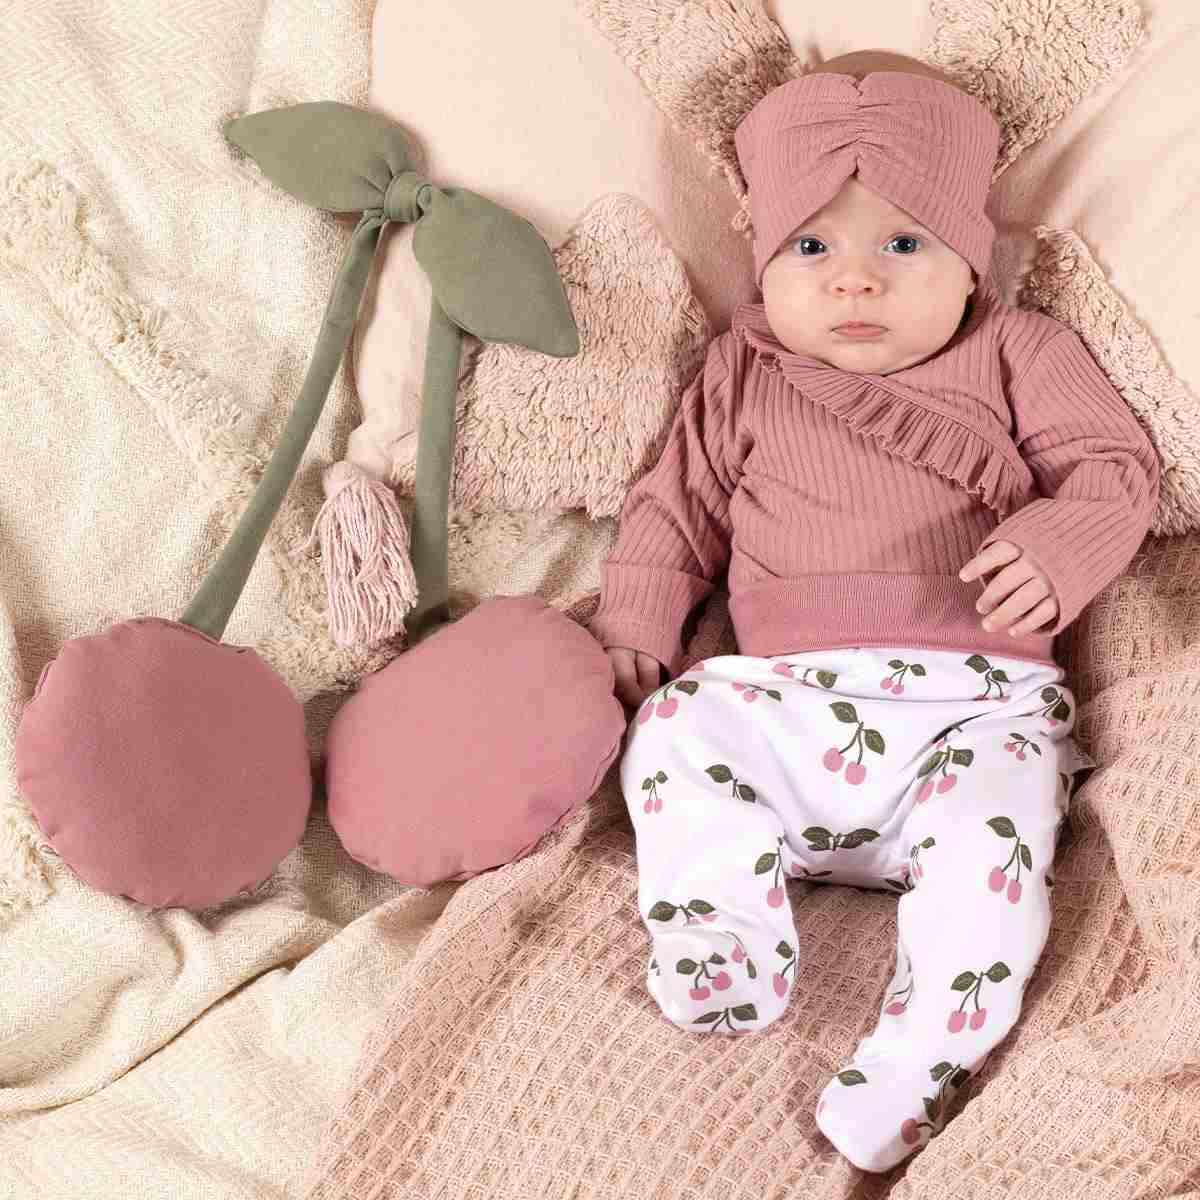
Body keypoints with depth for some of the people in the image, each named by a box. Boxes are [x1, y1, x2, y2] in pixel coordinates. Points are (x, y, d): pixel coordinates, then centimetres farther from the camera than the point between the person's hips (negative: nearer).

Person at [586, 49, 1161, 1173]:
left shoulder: (1014, 354, 13)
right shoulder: (743, 374, 17)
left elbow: (1114, 463, 8)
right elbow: (678, 505, 20)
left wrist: (1060, 542, -15)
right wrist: (633, 635, 7)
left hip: (978, 699, -2)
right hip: (789, 698, 3)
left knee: (990, 825, -28)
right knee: (674, 731, -18)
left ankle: (913, 1062, -19)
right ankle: (731, 963, -15)